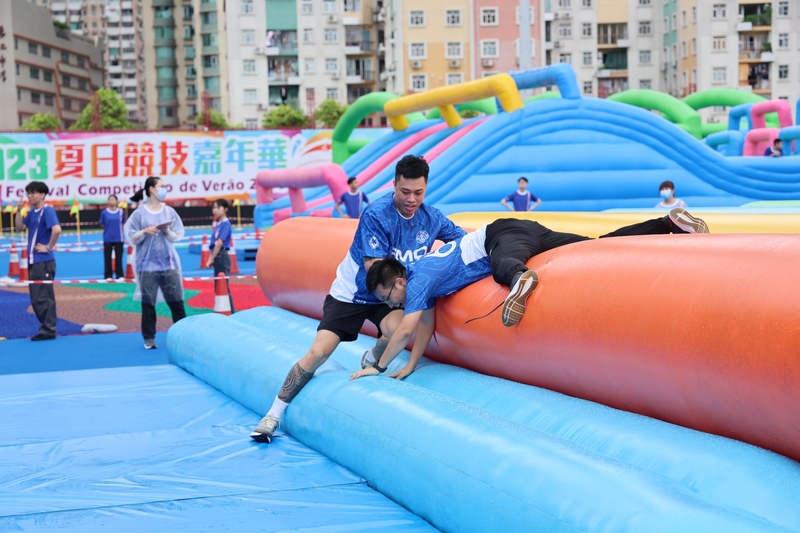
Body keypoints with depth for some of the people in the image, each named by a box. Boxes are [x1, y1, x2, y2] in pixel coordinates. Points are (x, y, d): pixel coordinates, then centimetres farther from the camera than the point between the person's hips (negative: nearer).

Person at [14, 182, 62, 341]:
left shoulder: (47, 211, -13)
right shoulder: (32, 212, 13)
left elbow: (57, 229, -27)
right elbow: (19, 227, 16)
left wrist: (48, 247, -18)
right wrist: (19, 210, 4)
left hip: (43, 261, -9)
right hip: (33, 260, 9)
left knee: (43, 297, -6)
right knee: (36, 298, 11)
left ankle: (48, 330, 0)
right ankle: (47, 328, 17)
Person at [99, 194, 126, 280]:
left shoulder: (121, 212, -1)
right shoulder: (104, 212, -3)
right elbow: (102, 224, 6)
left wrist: (117, 228, -2)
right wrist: (109, 228, -3)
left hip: (118, 238, 0)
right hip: (107, 238, 0)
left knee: (118, 257, 5)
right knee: (107, 258, 4)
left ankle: (120, 275, 12)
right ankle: (108, 275, 11)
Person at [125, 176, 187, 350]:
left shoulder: (169, 211, 6)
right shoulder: (139, 213, -3)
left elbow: (178, 236, 6)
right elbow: (132, 238, -2)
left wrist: (167, 231, -12)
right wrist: (145, 231, -19)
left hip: (168, 263, 2)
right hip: (148, 264, -2)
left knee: (176, 301, 4)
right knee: (148, 303, 2)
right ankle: (149, 339, 11)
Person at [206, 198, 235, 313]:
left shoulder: (225, 224, -12)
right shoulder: (218, 224, 14)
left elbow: (219, 243, -17)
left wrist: (211, 259, -15)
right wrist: (211, 259, 8)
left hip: (222, 257, -9)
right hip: (217, 258, 9)